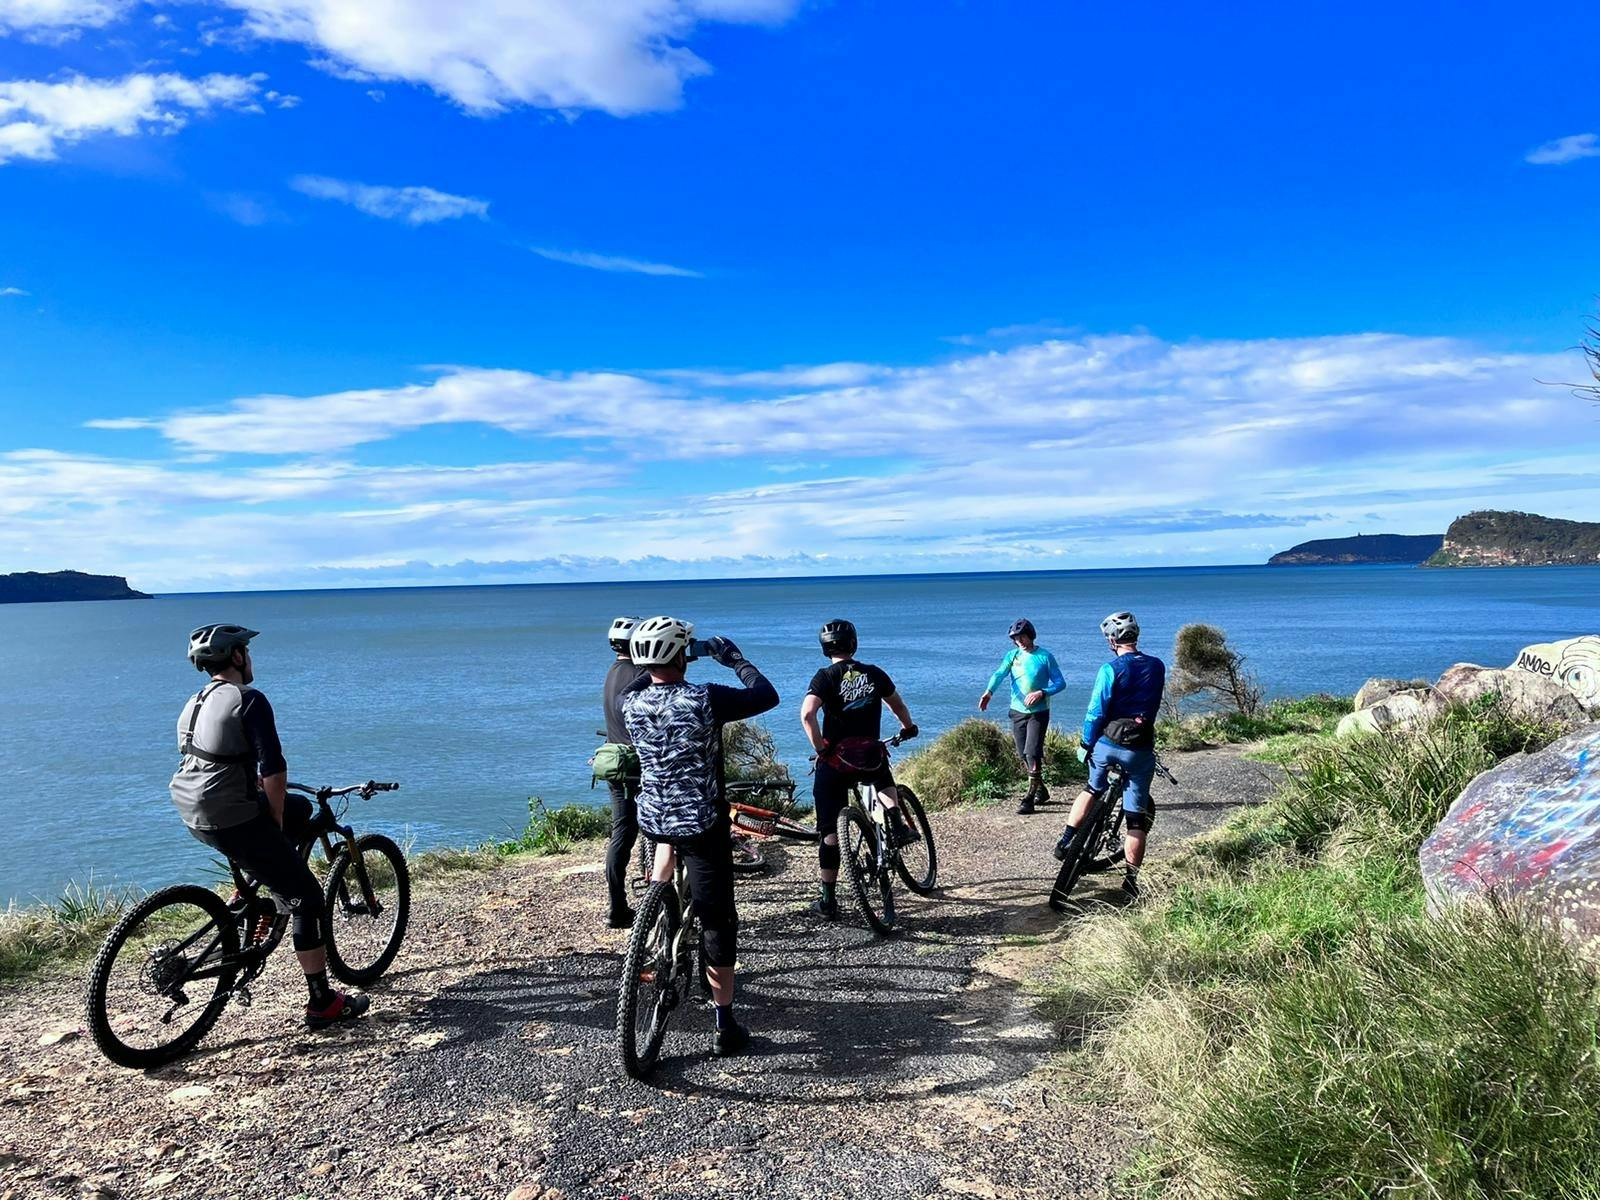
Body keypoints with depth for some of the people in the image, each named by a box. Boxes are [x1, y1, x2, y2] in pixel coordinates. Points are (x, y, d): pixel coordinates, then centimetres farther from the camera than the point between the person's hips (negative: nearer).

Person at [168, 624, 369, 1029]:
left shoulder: (196, 703, 15)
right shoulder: (249, 700, -14)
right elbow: (273, 771, -19)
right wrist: (276, 823, -5)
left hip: (194, 813, 9)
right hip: (232, 819, -9)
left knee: (301, 809, 27)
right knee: (307, 896, 0)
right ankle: (323, 1004, 4)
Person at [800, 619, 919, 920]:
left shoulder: (826, 677, -6)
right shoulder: (874, 673, 6)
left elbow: (807, 715, -23)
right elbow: (898, 706, 21)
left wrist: (820, 748, -11)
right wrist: (908, 727, 41)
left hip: (835, 761, -3)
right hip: (871, 757, 3)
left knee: (830, 831, 6)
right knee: (883, 777, 39)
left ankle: (827, 900, 10)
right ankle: (898, 826, 17)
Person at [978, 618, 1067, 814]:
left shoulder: (1045, 657, -4)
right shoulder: (1012, 655, 3)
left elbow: (1060, 682, -5)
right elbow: (999, 674, -14)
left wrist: (1041, 692, -22)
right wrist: (988, 692, -33)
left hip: (1038, 712, -4)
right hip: (1017, 711, 4)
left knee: (1032, 754, -14)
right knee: (1023, 756, 10)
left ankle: (1029, 798, -8)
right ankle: (1041, 791, 30)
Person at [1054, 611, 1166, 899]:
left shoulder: (1111, 669, -10)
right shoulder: (1157, 667, 4)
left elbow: (1096, 712, -11)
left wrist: (1085, 744, 0)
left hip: (1107, 743, -1)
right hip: (1141, 750, 2)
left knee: (1092, 789, 26)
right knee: (1137, 815, 7)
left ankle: (1066, 841, 20)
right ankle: (1132, 879, 8)